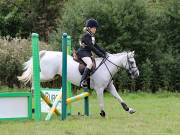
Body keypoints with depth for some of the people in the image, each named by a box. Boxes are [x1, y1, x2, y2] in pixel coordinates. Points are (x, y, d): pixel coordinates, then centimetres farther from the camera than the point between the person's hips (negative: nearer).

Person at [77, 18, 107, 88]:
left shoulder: (92, 36, 14)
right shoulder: (86, 36, -15)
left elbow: (95, 46, 18)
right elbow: (91, 47, -21)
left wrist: (104, 52, 7)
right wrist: (101, 55, -22)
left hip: (88, 53, 11)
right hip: (83, 52, -11)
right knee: (90, 63, -33)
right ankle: (82, 81, -39)